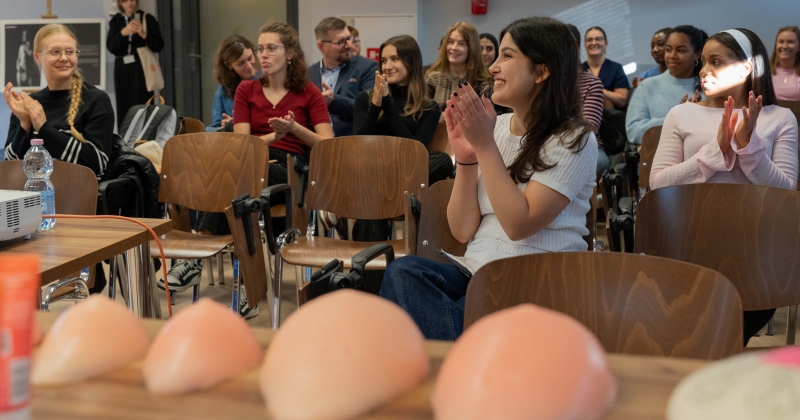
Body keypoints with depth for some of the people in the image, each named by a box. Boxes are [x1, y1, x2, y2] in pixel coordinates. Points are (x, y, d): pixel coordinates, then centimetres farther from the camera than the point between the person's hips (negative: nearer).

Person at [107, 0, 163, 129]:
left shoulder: (147, 19, 1)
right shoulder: (116, 21, 9)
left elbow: (158, 46, -2)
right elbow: (111, 47, -2)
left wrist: (144, 34, -18)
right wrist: (123, 33, -18)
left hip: (142, 68, -3)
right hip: (122, 68, 3)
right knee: (123, 107, 0)